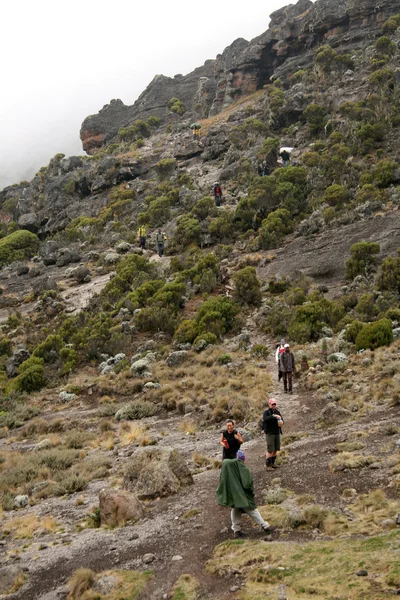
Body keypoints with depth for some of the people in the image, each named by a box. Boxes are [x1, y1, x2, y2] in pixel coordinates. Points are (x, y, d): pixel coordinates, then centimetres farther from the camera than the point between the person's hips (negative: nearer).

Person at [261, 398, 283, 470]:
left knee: (275, 449, 11)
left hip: (277, 433, 6)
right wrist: (274, 416, -36)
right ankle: (268, 465, 1)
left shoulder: (277, 411, 8)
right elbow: (265, 419, -29)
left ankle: (272, 463, 24)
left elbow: (281, 420, 16)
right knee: (270, 450, -7)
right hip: (270, 433, -6)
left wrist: (281, 422, -8)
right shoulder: (266, 412, -9)